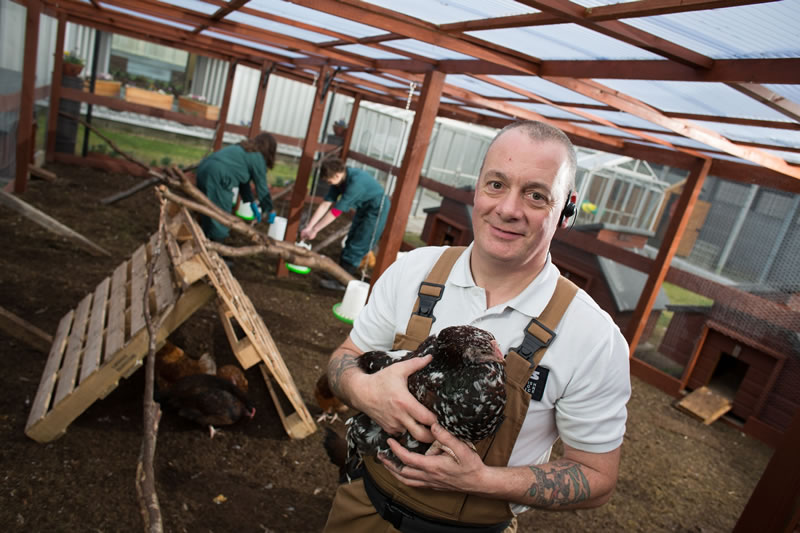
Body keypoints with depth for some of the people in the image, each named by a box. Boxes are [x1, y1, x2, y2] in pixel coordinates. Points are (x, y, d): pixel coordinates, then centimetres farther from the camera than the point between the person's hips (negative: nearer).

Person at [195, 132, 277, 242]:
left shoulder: (243, 149, 26)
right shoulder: (258, 159, 2)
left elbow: (244, 181, 30)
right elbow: (261, 187, 6)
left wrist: (252, 203, 32)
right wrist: (269, 210, 17)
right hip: (218, 175, -9)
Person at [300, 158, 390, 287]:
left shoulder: (355, 182, -34)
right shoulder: (339, 179, -9)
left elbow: (336, 211, -32)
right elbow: (325, 204, -9)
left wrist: (315, 230, -25)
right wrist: (308, 227, -12)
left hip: (377, 209, -8)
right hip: (363, 208, 8)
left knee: (356, 247, -6)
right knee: (350, 241, 12)